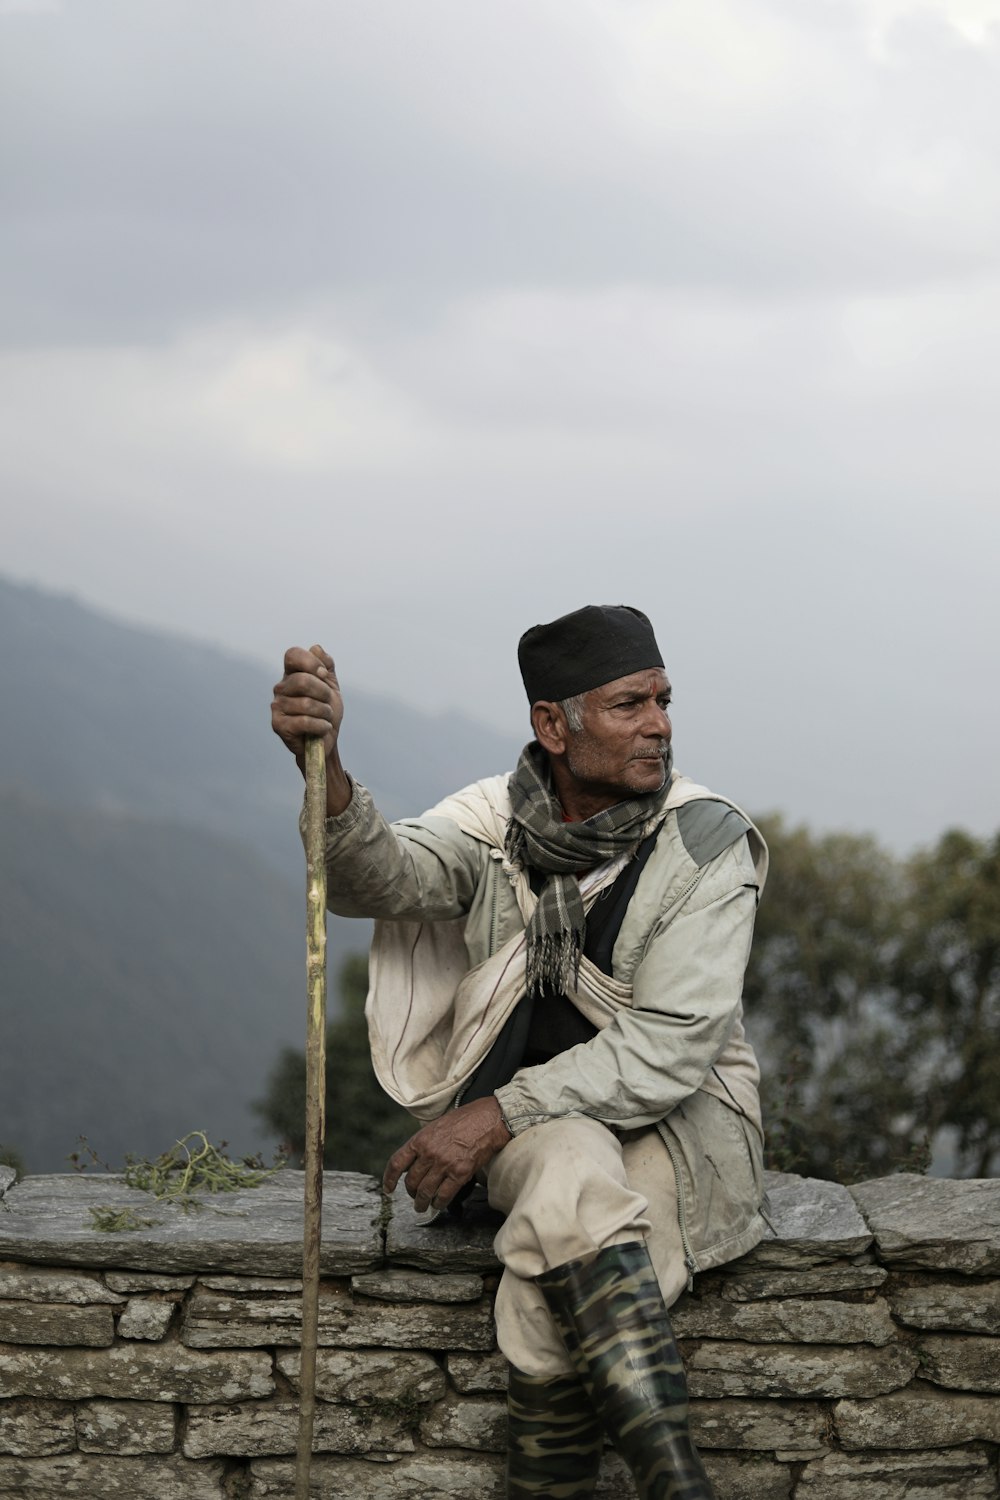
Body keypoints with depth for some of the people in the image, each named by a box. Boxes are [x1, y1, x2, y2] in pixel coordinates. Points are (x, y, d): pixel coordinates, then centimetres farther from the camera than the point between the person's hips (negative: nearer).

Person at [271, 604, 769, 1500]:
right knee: (574, 1177, -35)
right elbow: (385, 876, -20)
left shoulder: (707, 844, -9)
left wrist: (498, 1115, -24)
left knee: (555, 1274, -33)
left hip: (681, 1121, -2)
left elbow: (669, 1048, -17)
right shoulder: (495, 822, 1)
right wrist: (325, 770, -41)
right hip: (526, 1122, 2)